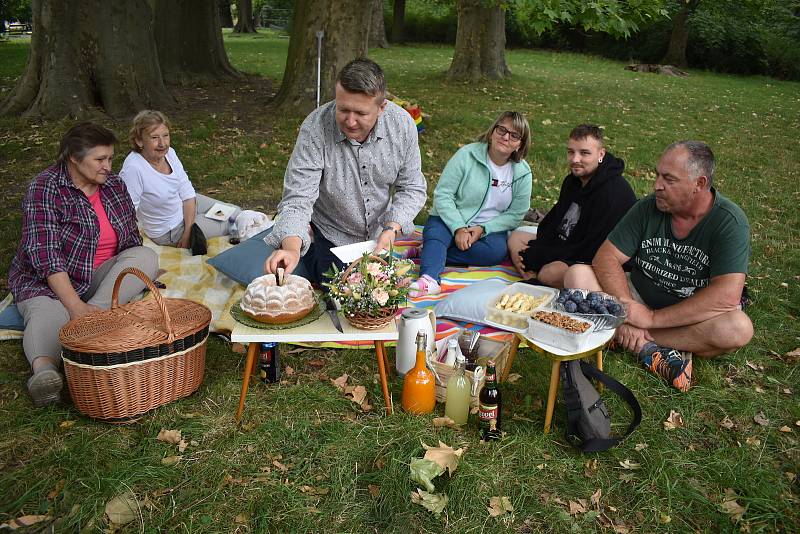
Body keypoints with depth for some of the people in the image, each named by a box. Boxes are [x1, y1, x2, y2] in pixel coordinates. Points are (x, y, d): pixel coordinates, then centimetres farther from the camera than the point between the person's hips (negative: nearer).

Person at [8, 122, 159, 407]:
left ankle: (93, 317, -34)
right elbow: (45, 254, -25)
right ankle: (43, 368, -63)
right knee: (48, 316, -35)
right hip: (46, 279, -4)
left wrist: (137, 276, 4)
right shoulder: (45, 189, -16)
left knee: (147, 256, -21)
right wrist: (75, 305, -35)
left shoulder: (114, 184, 2)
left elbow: (131, 237, 13)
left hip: (100, 275, 5)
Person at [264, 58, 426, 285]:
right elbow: (297, 199, -30)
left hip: (380, 235, 4)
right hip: (329, 238, -3)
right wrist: (292, 248, -48)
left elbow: (411, 188, -8)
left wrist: (392, 228, -24)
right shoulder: (315, 128, -28)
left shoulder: (403, 124, -18)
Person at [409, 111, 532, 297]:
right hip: (451, 220, -1)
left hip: (488, 228, 2)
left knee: (498, 251, -29)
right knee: (434, 234, -32)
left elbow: (515, 214, 0)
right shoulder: (467, 155, -9)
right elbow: (442, 194, -11)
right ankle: (429, 279, -55)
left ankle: (430, 253, -27)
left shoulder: (523, 173, -1)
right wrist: (458, 228, -21)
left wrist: (483, 228, -16)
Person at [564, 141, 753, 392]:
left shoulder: (730, 222, -17)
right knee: (578, 275, -19)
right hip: (638, 299, 3)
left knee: (738, 328, -35)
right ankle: (649, 348, -24)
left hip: (693, 318, -3)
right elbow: (607, 258, -11)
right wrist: (625, 311, -26)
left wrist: (653, 318, -28)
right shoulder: (648, 207, -7)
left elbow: (727, 295, -28)